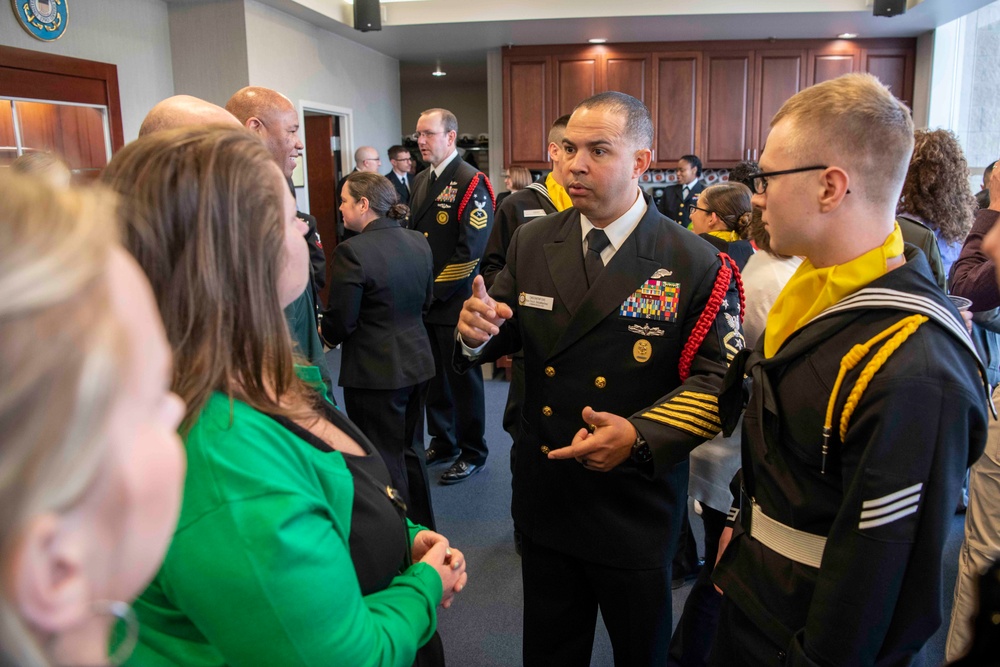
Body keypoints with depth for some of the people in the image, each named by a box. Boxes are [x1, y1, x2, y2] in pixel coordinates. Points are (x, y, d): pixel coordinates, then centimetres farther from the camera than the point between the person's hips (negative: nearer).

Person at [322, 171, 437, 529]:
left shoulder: (352, 252, -21)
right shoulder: (418, 242, 1)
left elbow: (340, 323, -16)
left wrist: (327, 336, 6)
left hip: (374, 372, -7)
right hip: (416, 363, 7)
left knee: (385, 460, 7)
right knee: (411, 450, 23)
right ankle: (422, 528, 38)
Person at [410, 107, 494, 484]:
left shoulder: (471, 182, -12)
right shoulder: (420, 181, 13)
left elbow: (471, 250, -19)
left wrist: (436, 290, -16)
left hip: (455, 301, -7)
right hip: (425, 300, 8)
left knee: (462, 379, 5)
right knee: (434, 378, 17)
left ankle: (472, 454, 21)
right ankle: (443, 443, 34)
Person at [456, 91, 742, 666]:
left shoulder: (695, 264, -12)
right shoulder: (532, 243, 0)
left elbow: (717, 378, -15)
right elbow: (506, 335, 4)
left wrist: (640, 435, -29)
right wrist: (478, 331, -20)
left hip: (638, 509, -3)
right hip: (544, 498, 3)